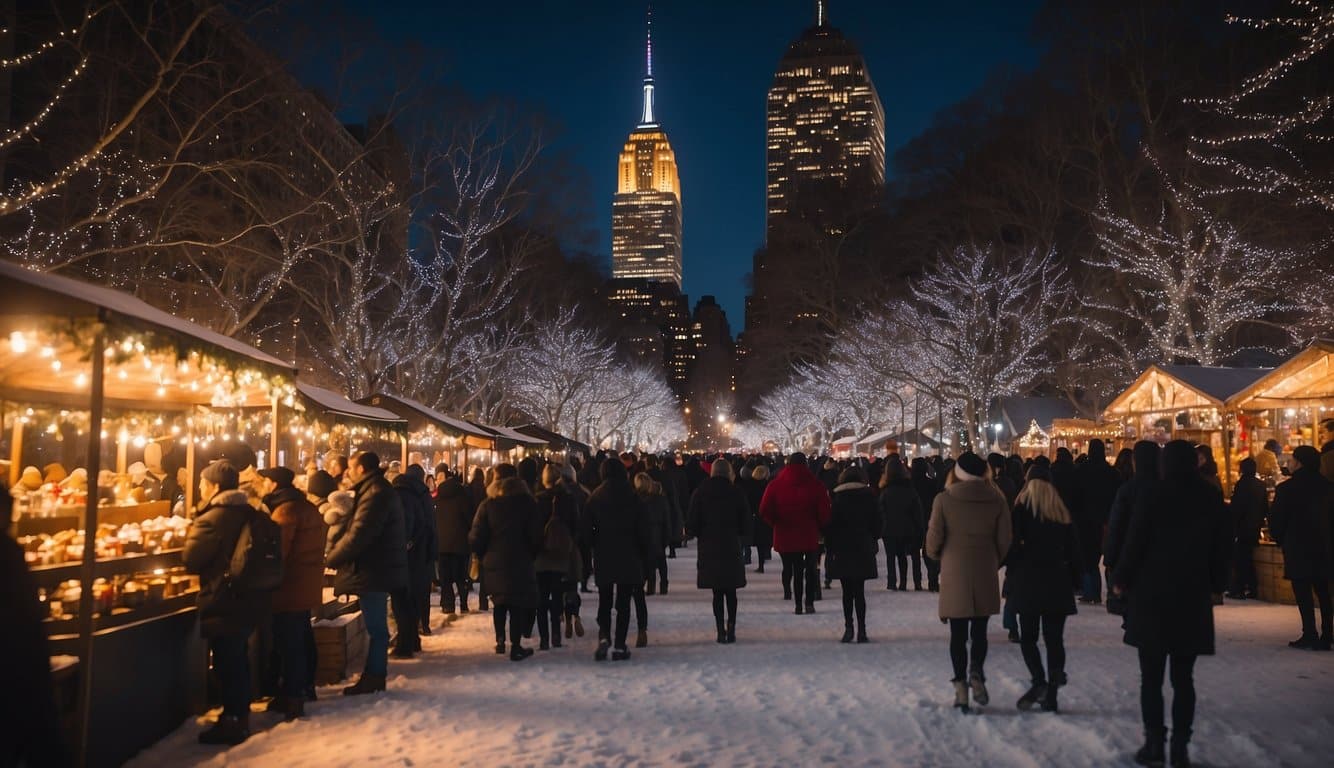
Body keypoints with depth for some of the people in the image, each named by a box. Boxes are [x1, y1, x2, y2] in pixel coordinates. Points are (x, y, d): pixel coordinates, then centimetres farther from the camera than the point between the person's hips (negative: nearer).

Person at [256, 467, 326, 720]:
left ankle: (292, 699, -3)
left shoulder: (285, 511, -17)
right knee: (302, 637, 18)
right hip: (307, 586, 10)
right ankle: (305, 685, 28)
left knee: (288, 643, -5)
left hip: (290, 587, -10)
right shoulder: (307, 507, 13)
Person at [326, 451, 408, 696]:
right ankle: (375, 676, 23)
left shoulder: (375, 494, -19)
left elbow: (357, 535, -23)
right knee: (376, 625, 15)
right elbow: (359, 530, 17)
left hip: (373, 570, -10)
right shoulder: (380, 491, 14)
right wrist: (336, 552, 6)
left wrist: (331, 558, -11)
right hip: (379, 567, 10)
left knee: (375, 626, -2)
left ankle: (372, 678, 6)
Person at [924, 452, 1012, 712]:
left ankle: (961, 685, 5)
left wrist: (938, 556, 15)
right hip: (985, 574, 2)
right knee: (979, 631, 12)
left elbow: (934, 538, -6)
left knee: (958, 634, 7)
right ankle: (976, 672, -10)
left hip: (954, 574, -1)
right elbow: (1004, 539, 1)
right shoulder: (997, 499, -2)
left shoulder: (944, 499, -8)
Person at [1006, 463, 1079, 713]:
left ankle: (1038, 680, -15)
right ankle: (1050, 695, 6)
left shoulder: (1022, 507, -4)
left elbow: (1014, 542, -10)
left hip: (1028, 580, -3)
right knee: (1054, 638, 6)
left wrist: (1010, 572, 0)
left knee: (1028, 635, 4)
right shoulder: (1061, 510, 8)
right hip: (1058, 582, 3)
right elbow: (1072, 547, 9)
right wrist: (1074, 579, 15)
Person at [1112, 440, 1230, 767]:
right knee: (1183, 678, 9)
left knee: (1151, 677, 5)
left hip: (1152, 596, -3)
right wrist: (1215, 584, 21)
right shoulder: (1212, 498, 3)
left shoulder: (1152, 495, -9)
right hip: (1194, 597, 3)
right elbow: (1221, 548, 9)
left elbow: (1135, 543, -9)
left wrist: (1121, 579, 3)